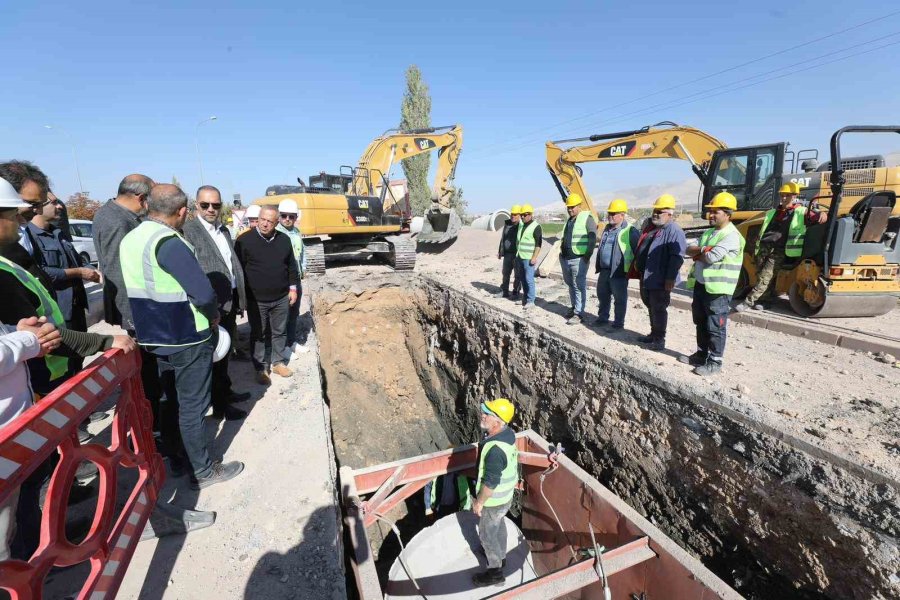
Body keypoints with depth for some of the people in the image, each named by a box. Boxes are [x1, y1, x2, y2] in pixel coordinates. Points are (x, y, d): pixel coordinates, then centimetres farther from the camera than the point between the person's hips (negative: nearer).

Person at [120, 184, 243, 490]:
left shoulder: (129, 239, 5)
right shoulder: (169, 242, -23)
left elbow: (137, 288, 10)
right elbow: (204, 293, -27)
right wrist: (213, 316, -8)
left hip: (154, 336, 9)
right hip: (186, 339, -8)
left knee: (169, 399, 21)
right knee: (192, 405, 4)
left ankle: (176, 458, 36)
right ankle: (202, 471, 18)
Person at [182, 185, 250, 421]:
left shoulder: (224, 230, 12)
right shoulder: (188, 230, -13)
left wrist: (238, 299, 13)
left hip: (229, 302, 8)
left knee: (224, 351, 21)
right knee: (215, 355, 6)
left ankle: (225, 391, 39)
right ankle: (219, 406, 20)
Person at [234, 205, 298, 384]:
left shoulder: (284, 240, 2)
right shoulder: (245, 240, -9)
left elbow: (291, 266, 11)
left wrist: (293, 288, 7)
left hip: (281, 298, 3)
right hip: (256, 300, -3)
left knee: (279, 332, 15)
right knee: (258, 334, 10)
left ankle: (278, 362, 31)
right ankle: (261, 368, 23)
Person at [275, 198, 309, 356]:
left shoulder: (297, 232, 10)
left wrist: (303, 268, 12)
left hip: (296, 278, 8)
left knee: (294, 312, 17)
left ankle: (292, 341, 31)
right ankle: (283, 346, 14)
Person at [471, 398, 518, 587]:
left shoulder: (495, 450, -41)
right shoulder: (507, 432, -14)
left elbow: (490, 483, -30)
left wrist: (478, 502, -15)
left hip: (494, 500, -8)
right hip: (506, 494, 8)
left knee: (487, 534, 17)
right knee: (499, 525, 31)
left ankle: (495, 572, 38)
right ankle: (500, 555, 54)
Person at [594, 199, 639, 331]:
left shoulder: (630, 231, -12)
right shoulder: (607, 228, 12)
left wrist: (633, 269, -9)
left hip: (618, 272, -8)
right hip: (604, 271, 8)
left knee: (619, 299, 5)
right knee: (602, 295, 17)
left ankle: (618, 323, 17)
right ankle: (603, 318, 32)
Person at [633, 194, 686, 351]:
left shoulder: (674, 231, -15)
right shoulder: (650, 226, 14)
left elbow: (677, 257, -21)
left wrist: (670, 278, -24)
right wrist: (637, 262, 23)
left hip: (660, 279, -9)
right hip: (646, 276, 9)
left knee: (658, 309, -1)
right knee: (650, 306, 18)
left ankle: (659, 339, 10)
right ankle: (654, 334, 32)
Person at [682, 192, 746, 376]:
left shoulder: (732, 235, -13)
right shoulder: (708, 233, 15)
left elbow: (711, 258, -22)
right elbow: (688, 250, 7)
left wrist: (697, 253, -3)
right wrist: (702, 250, -13)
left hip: (718, 288, -9)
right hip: (700, 285, 9)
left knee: (715, 327, -1)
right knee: (701, 324, 17)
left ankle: (715, 361, 9)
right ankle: (701, 354, 30)